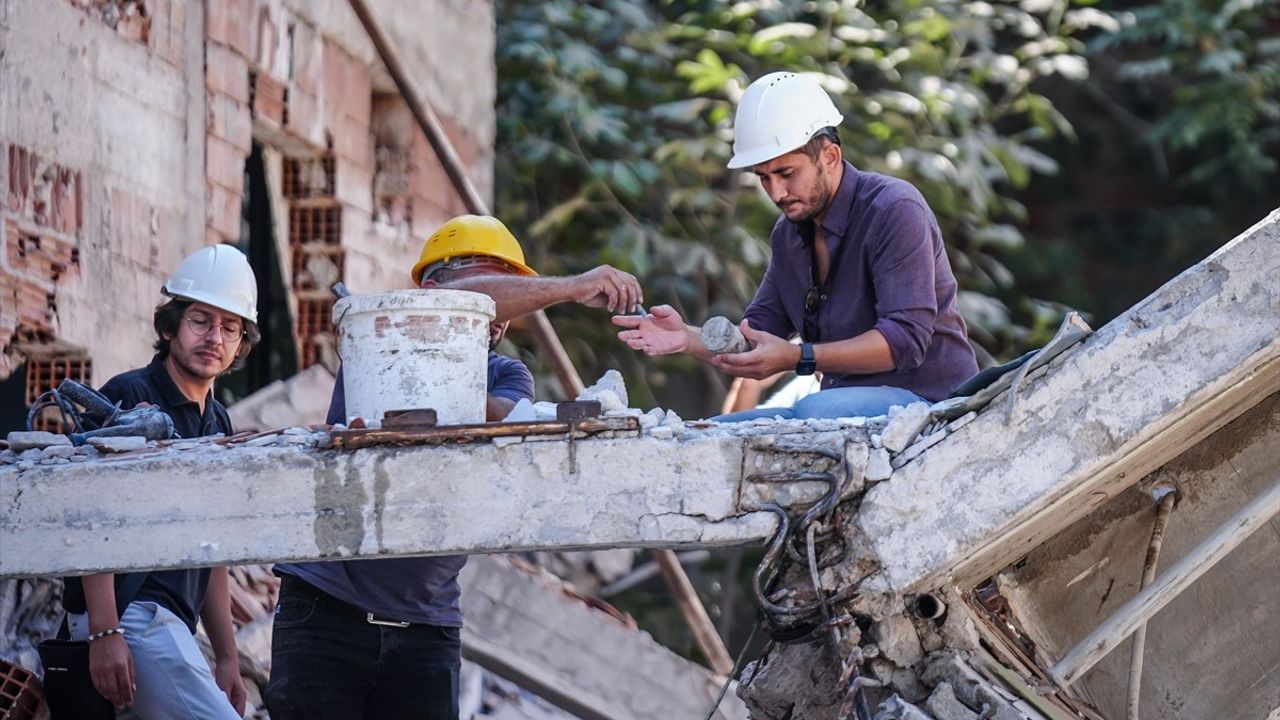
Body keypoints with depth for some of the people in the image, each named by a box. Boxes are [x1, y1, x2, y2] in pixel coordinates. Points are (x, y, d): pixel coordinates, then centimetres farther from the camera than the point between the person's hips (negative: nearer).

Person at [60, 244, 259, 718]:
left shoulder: (217, 424, 21)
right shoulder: (129, 396, -4)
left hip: (173, 624, 9)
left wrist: (227, 660, 19)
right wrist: (104, 632, -20)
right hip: (132, 615, -9)